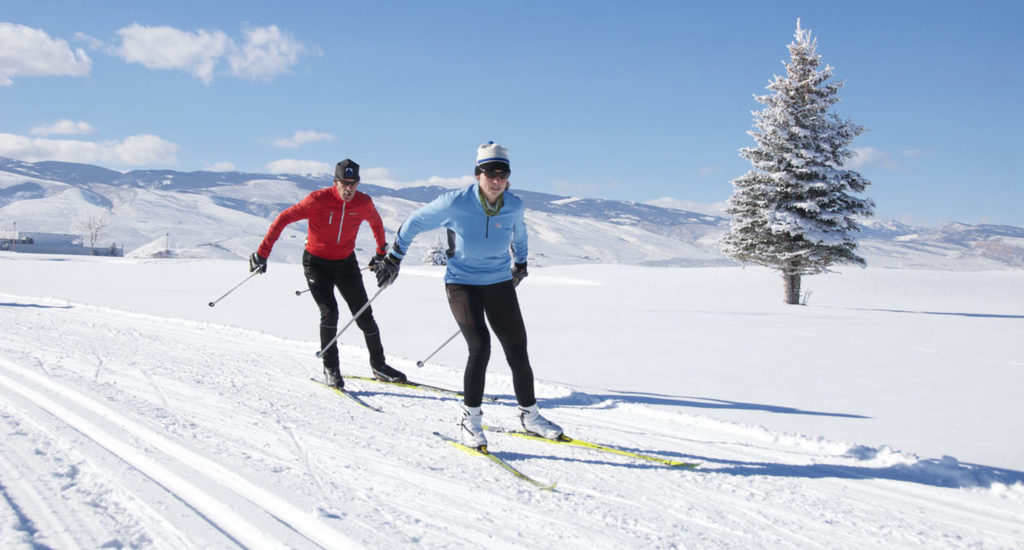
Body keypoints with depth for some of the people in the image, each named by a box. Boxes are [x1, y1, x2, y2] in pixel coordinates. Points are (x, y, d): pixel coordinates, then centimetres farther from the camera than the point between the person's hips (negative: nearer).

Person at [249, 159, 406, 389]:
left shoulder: (364, 202, -10)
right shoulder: (318, 200, -21)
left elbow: (376, 222, 14)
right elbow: (283, 218, -16)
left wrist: (381, 252, 23)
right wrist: (262, 253, -16)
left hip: (346, 263, 4)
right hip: (316, 263, -3)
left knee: (364, 315, 2)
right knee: (329, 312, -19)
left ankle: (378, 365, 18)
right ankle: (330, 368, -2)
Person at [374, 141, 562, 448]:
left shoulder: (514, 206, -8)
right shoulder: (455, 204, -19)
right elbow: (414, 223, -3)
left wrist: (521, 263, 33)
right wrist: (393, 259, 5)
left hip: (500, 284, 4)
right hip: (462, 284, -4)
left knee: (518, 352, 2)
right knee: (480, 347, -20)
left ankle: (530, 416, 20)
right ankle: (470, 420, -4)